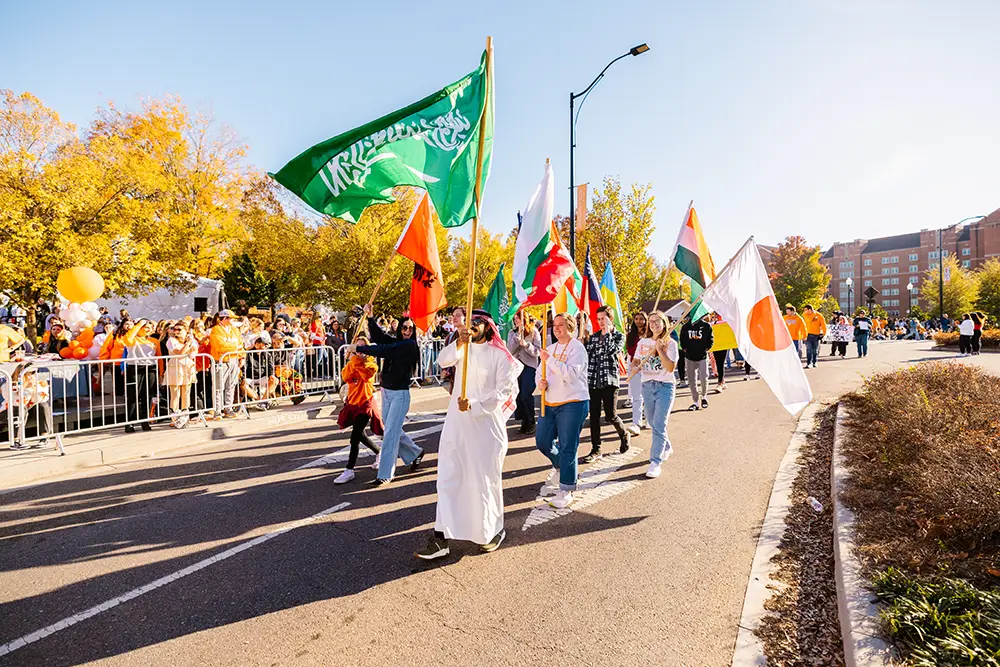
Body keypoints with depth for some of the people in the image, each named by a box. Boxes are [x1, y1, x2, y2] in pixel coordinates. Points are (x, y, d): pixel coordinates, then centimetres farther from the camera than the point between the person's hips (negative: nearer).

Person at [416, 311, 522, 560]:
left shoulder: (499, 355, -4)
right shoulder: (462, 348, 8)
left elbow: (503, 390, -10)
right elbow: (443, 361, -11)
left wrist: (473, 405, -19)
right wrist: (460, 342, -28)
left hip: (486, 422, -4)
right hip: (456, 420, 4)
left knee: (485, 478, 6)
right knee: (448, 476, 3)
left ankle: (492, 530, 27)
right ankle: (441, 536, 8)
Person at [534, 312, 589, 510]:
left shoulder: (577, 347, -9)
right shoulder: (552, 348, 14)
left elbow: (571, 374, -23)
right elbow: (539, 371, 17)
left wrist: (550, 360, -23)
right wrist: (540, 382, -6)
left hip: (573, 404, -7)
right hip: (549, 403, 7)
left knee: (567, 448, -3)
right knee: (542, 442, 11)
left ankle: (566, 490, 9)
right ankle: (559, 467, 40)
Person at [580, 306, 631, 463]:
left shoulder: (619, 336, 3)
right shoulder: (593, 336, 12)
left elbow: (613, 351, -16)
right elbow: (586, 354, 12)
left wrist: (607, 334, -7)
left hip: (610, 380, -3)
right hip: (593, 380, 3)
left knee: (610, 416, -1)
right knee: (594, 416, 4)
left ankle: (625, 435, 30)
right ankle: (596, 450, 13)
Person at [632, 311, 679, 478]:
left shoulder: (670, 343, -4)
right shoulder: (643, 343, 9)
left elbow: (671, 367, -13)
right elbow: (635, 361, 12)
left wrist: (660, 350, -20)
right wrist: (634, 368, -10)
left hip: (665, 387, -5)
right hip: (647, 386, 5)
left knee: (659, 425, -12)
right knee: (652, 424, 15)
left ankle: (656, 462, -10)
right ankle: (666, 448, 40)